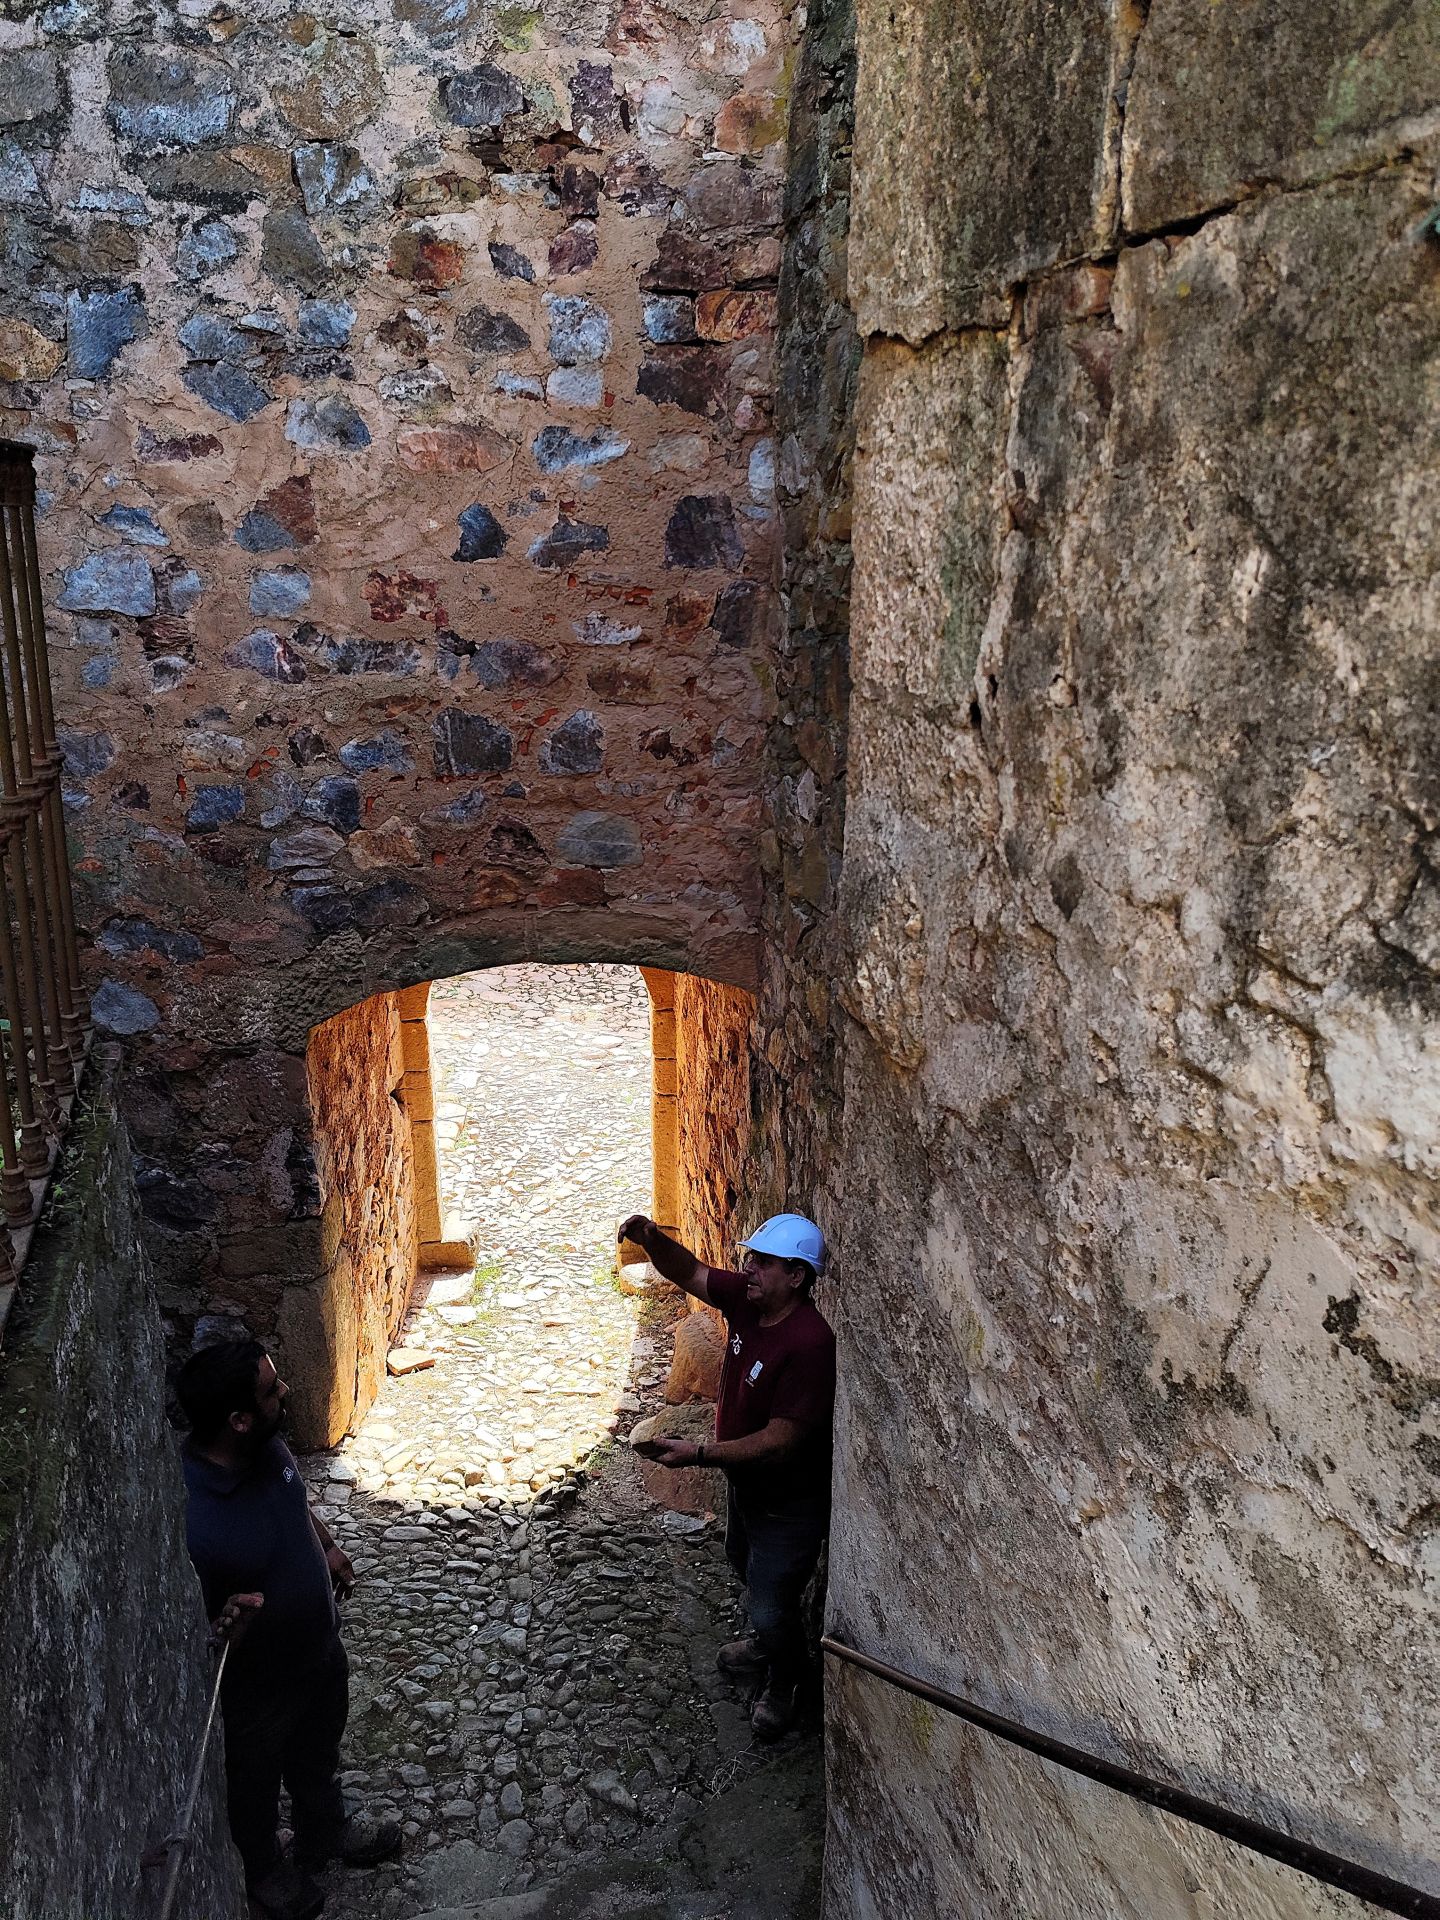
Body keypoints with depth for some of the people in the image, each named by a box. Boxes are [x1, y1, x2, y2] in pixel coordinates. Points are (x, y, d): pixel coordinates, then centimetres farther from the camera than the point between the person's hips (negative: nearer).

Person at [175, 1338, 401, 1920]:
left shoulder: (268, 1447, -20)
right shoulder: (187, 1520, -41)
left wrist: (328, 1547, 15)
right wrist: (224, 1628, -46)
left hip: (320, 1648, 6)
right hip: (255, 1686, -5)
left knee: (318, 1757, 33)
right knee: (254, 1787, 27)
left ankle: (326, 1829, 61)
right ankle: (264, 1869, 57)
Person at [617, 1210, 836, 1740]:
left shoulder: (809, 1343, -36)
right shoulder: (746, 1298, -14)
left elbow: (779, 1441, -35)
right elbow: (690, 1273, -4)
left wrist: (699, 1453, -38)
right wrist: (651, 1239, -24)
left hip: (789, 1499, -8)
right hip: (744, 1480, 8)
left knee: (772, 1606, 8)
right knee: (747, 1569, 31)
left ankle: (785, 1681, 40)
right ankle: (766, 1642, 59)